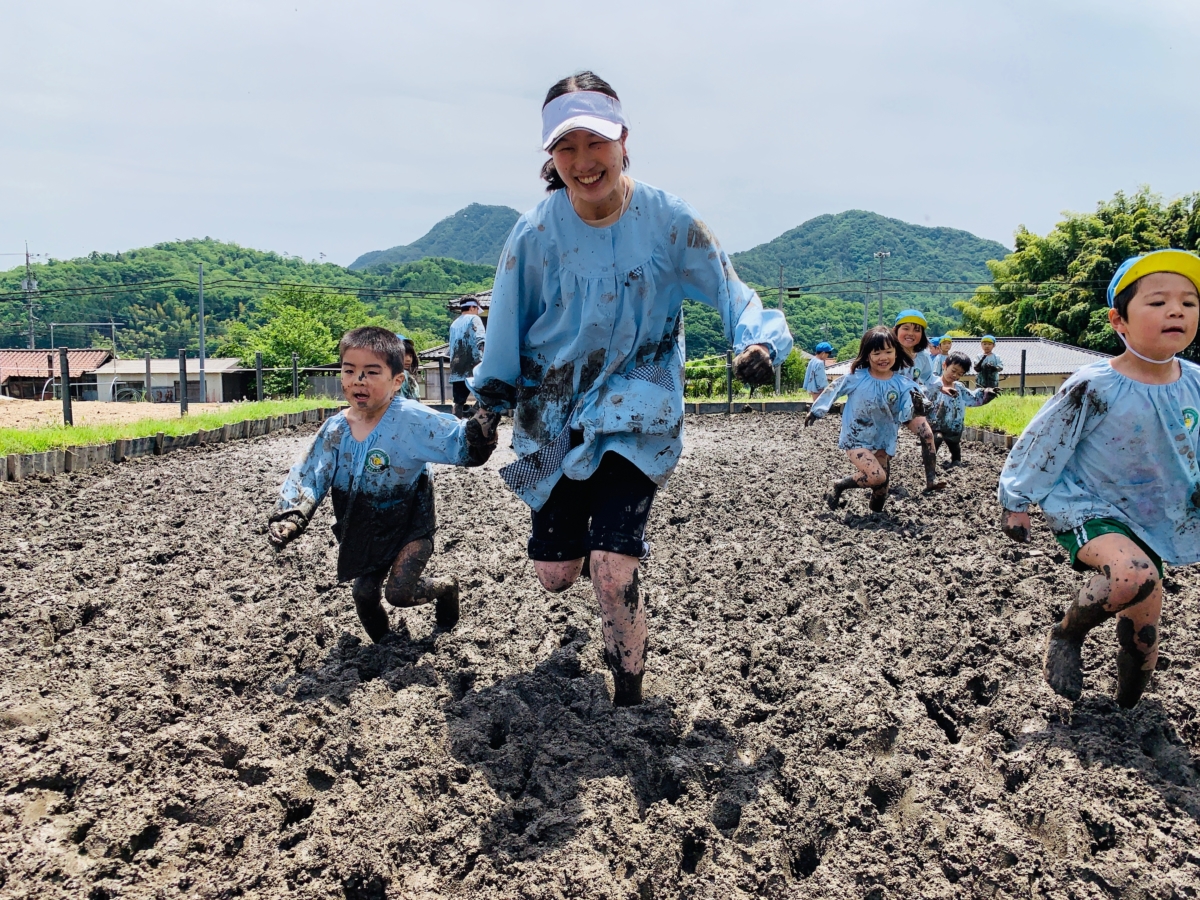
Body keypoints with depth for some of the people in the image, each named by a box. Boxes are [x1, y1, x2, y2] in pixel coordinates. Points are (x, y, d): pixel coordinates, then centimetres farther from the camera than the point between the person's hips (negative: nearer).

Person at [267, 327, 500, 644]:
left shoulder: (412, 419, -22)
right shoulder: (335, 430, -8)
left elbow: (464, 445, -25)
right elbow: (306, 479, -3)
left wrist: (485, 419, -45)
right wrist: (286, 518, -18)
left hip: (411, 528, -5)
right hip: (366, 533, 5)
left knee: (399, 592, -16)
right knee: (364, 594, 9)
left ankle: (446, 587, 18)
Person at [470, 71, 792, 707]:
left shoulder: (668, 221, -10)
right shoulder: (535, 233, -7)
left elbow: (728, 290, -9)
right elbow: (507, 326, 4)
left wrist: (758, 343, -28)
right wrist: (490, 400, 7)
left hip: (635, 412, -2)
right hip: (554, 415, 2)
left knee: (612, 572, -13)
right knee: (554, 572, 7)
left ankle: (629, 702, 12)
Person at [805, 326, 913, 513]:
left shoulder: (902, 385, -9)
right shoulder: (856, 378, -13)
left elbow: (904, 417, -12)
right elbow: (833, 391, 2)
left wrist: (915, 407, -33)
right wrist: (816, 411, 11)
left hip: (883, 442, 3)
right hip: (856, 440, -3)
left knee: (882, 484, 6)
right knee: (876, 477, -21)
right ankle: (838, 486, 3)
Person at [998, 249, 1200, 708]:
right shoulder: (1096, 388, -21)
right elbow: (1041, 444, -11)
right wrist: (1016, 501, -3)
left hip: (1150, 519, 6)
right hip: (1086, 510, -6)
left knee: (1144, 629, 10)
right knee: (1134, 575, -34)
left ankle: (1127, 711, 36)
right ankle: (1066, 636, -7)